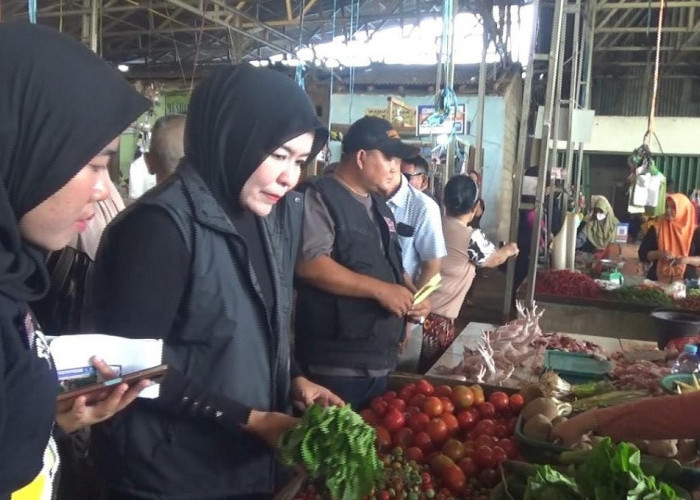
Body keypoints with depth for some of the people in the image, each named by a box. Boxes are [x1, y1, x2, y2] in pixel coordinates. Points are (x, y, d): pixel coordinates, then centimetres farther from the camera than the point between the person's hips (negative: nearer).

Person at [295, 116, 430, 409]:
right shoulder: (320, 198, -11)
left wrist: (410, 297, 5)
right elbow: (309, 264, -23)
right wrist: (380, 289, -22)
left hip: (381, 361, 9)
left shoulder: (379, 207, 17)